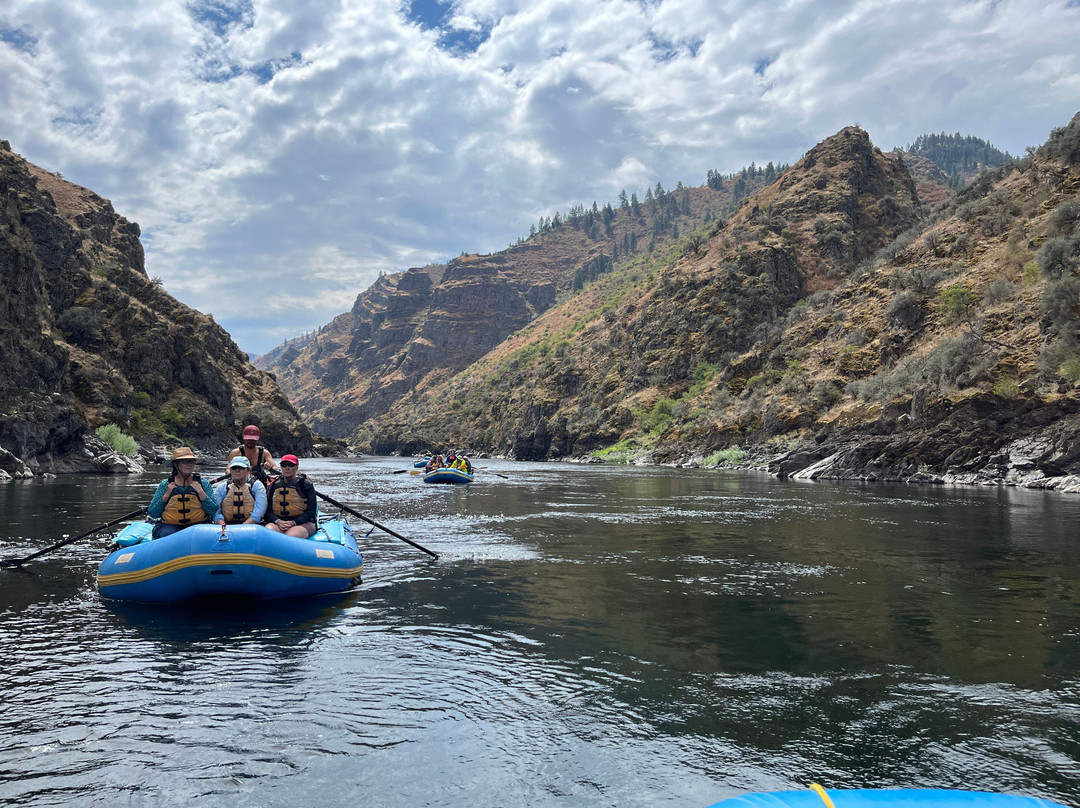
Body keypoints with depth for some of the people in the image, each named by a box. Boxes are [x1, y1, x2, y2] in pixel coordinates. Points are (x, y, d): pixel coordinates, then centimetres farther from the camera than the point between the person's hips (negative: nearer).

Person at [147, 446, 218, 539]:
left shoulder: (203, 484, 8)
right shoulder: (165, 485, 9)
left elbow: (213, 511, -2)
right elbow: (152, 513, 5)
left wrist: (201, 492, -10)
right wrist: (166, 495, -5)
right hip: (169, 525, 0)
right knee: (167, 534, -33)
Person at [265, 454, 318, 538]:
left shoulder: (305, 484, 4)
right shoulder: (275, 485, 15)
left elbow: (311, 512, -3)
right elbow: (268, 511, 10)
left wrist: (293, 522, -17)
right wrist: (278, 521, -13)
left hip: (302, 523, -3)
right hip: (278, 522, 3)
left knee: (290, 536, -37)